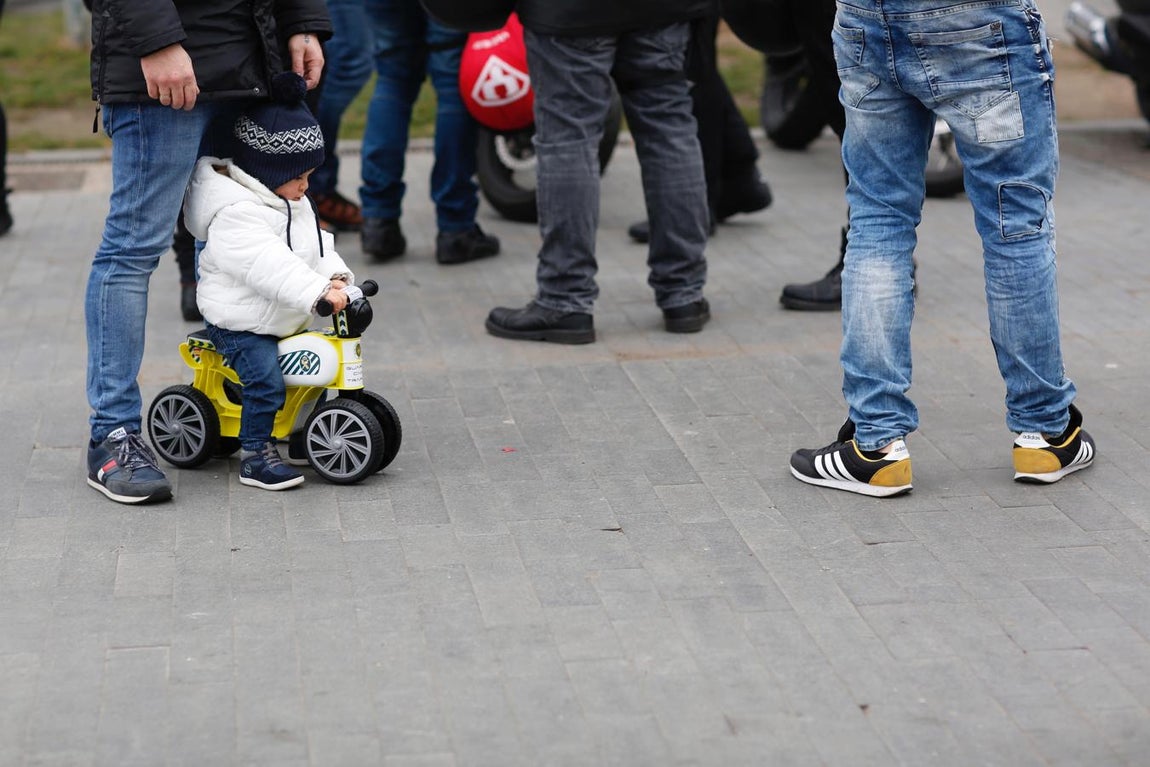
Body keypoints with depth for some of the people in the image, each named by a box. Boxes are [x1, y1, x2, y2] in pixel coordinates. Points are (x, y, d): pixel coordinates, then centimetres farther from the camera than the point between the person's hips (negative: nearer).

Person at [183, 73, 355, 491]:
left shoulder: (291, 203, 9)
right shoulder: (236, 214, -24)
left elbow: (316, 244, 11)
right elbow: (268, 264, -36)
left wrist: (335, 275, -10)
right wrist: (318, 291, -43)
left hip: (283, 320, 9)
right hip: (241, 324, -9)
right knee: (266, 382, -19)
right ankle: (254, 456, -9)